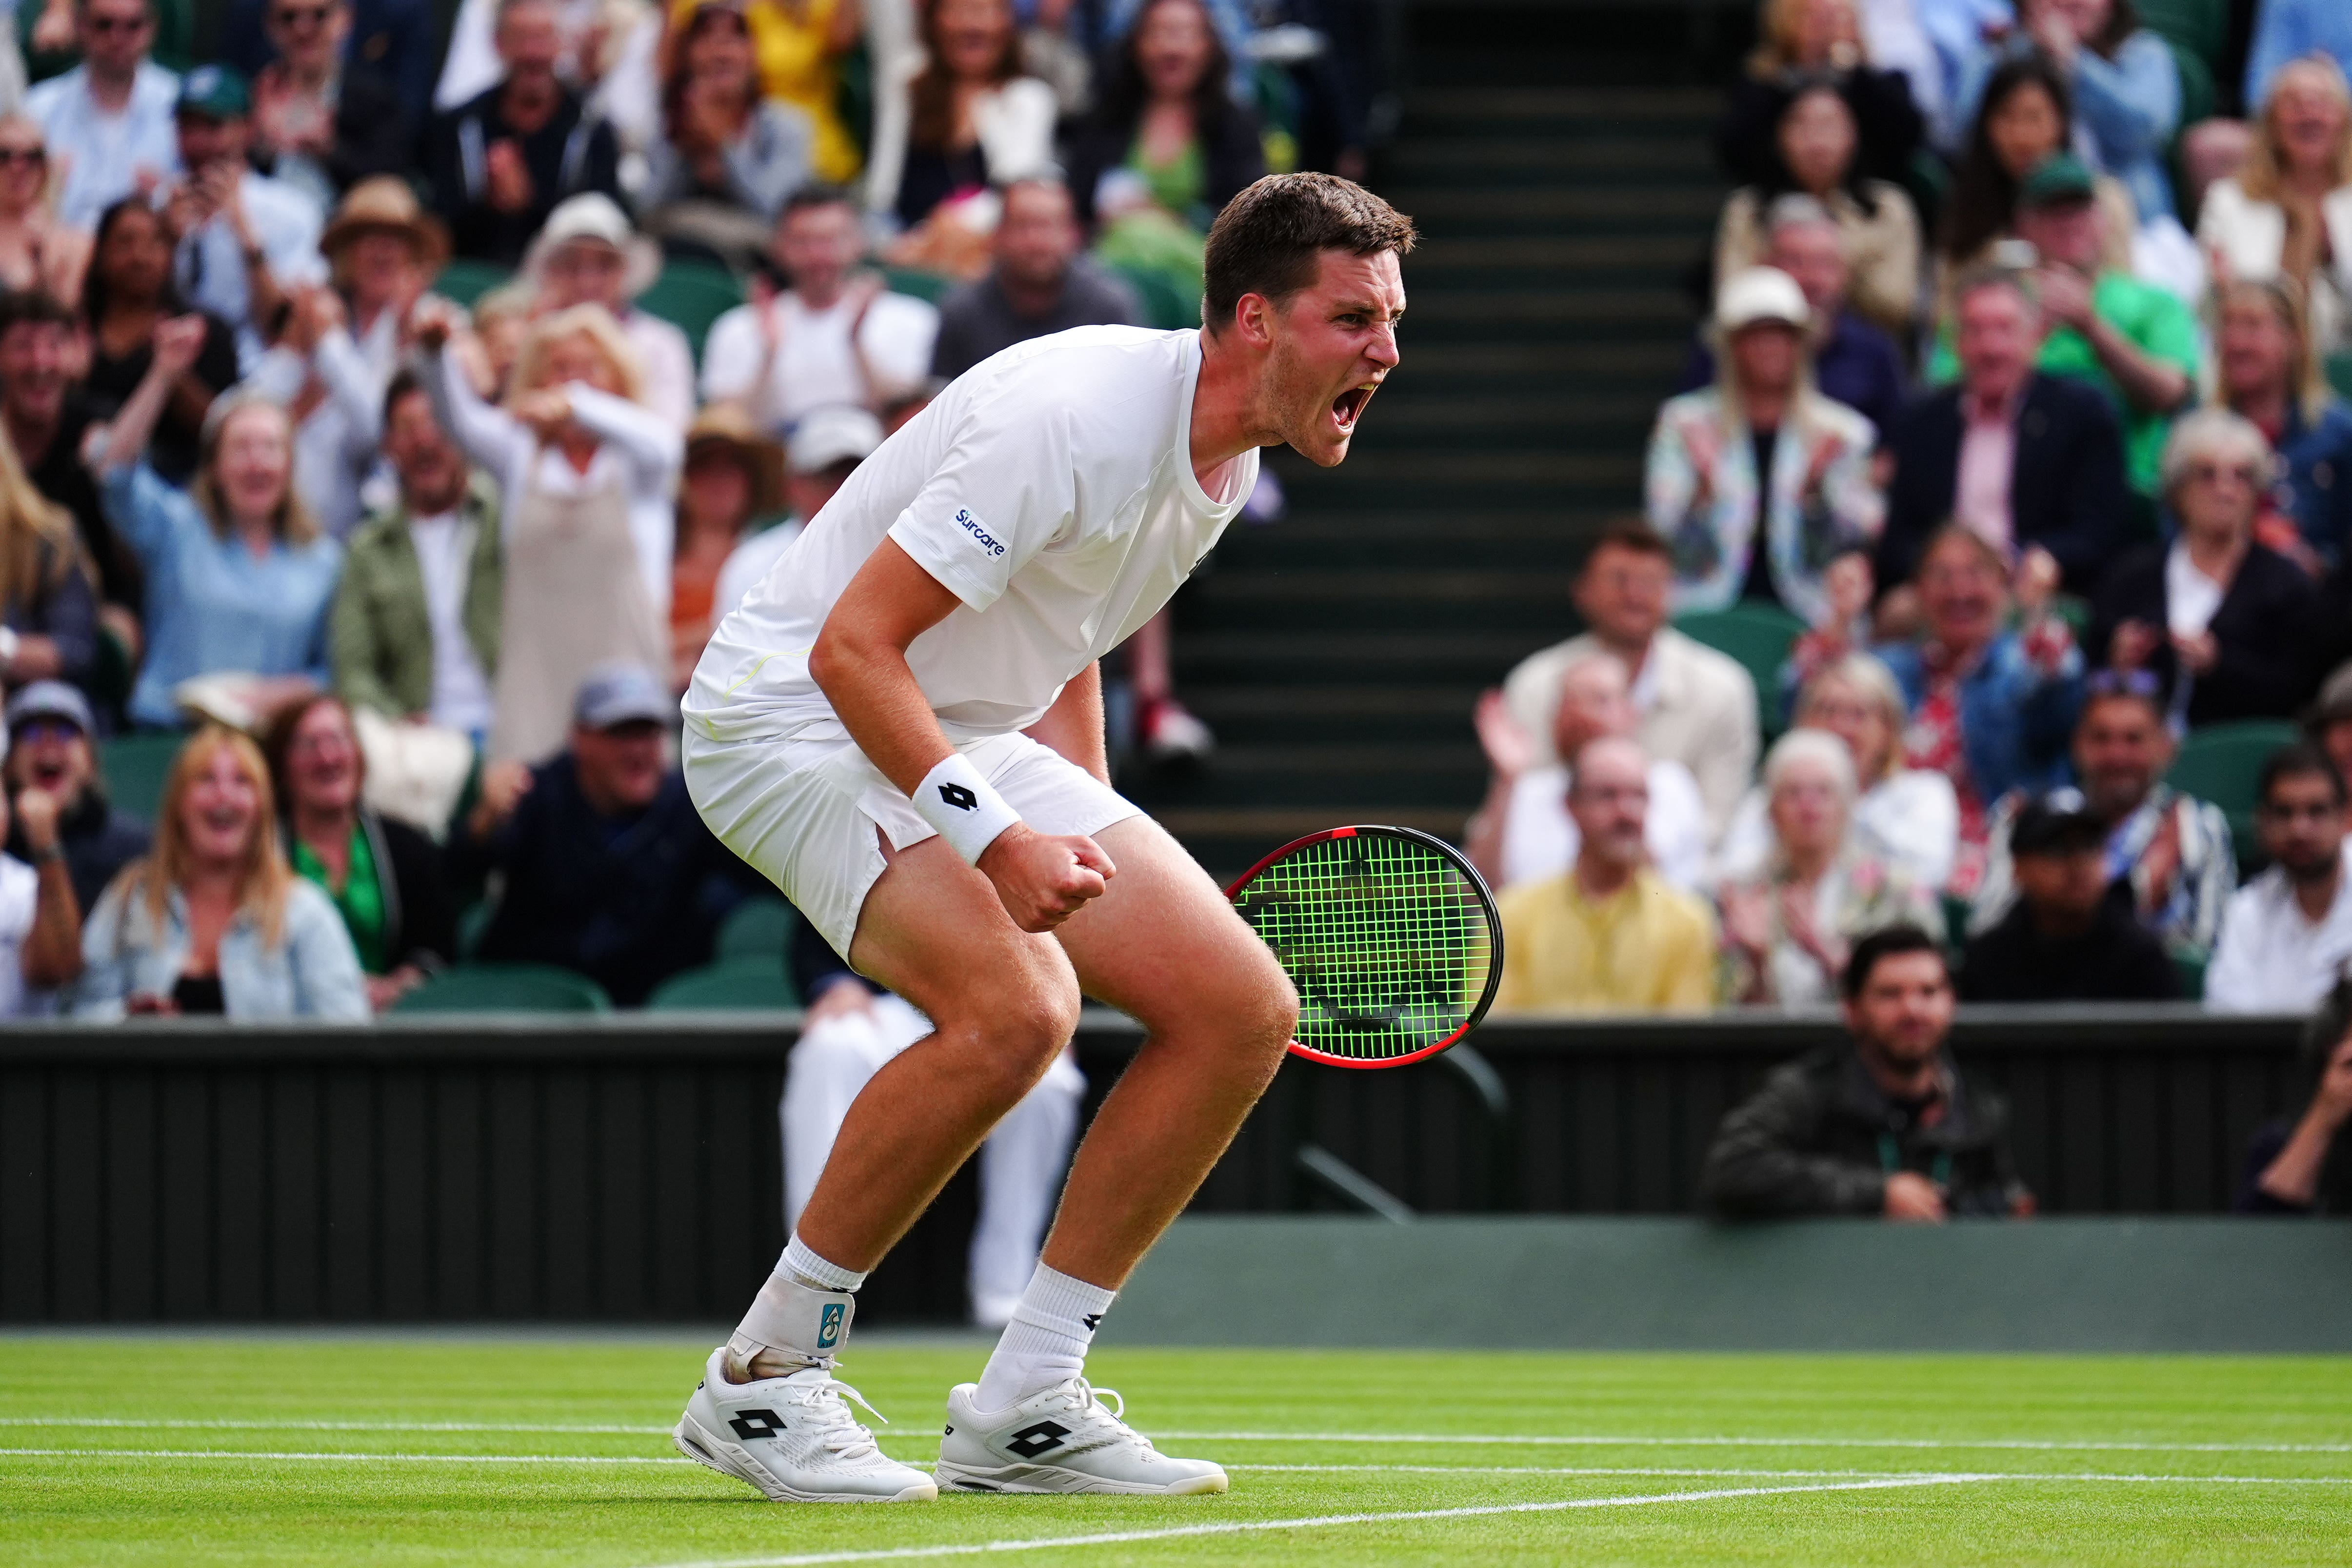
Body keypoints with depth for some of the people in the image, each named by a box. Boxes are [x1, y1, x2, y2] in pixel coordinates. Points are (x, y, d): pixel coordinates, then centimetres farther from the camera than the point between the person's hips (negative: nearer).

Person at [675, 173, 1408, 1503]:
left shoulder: (1229, 458, 4)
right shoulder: (1075, 422, -26)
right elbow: (850, 648, -27)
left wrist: (1092, 846, 11)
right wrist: (997, 839, -33)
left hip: (975, 743, 9)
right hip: (795, 712, -9)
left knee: (1244, 1008, -3)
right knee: (1015, 1005, -32)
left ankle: (1025, 1406, 3)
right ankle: (762, 1380, -17)